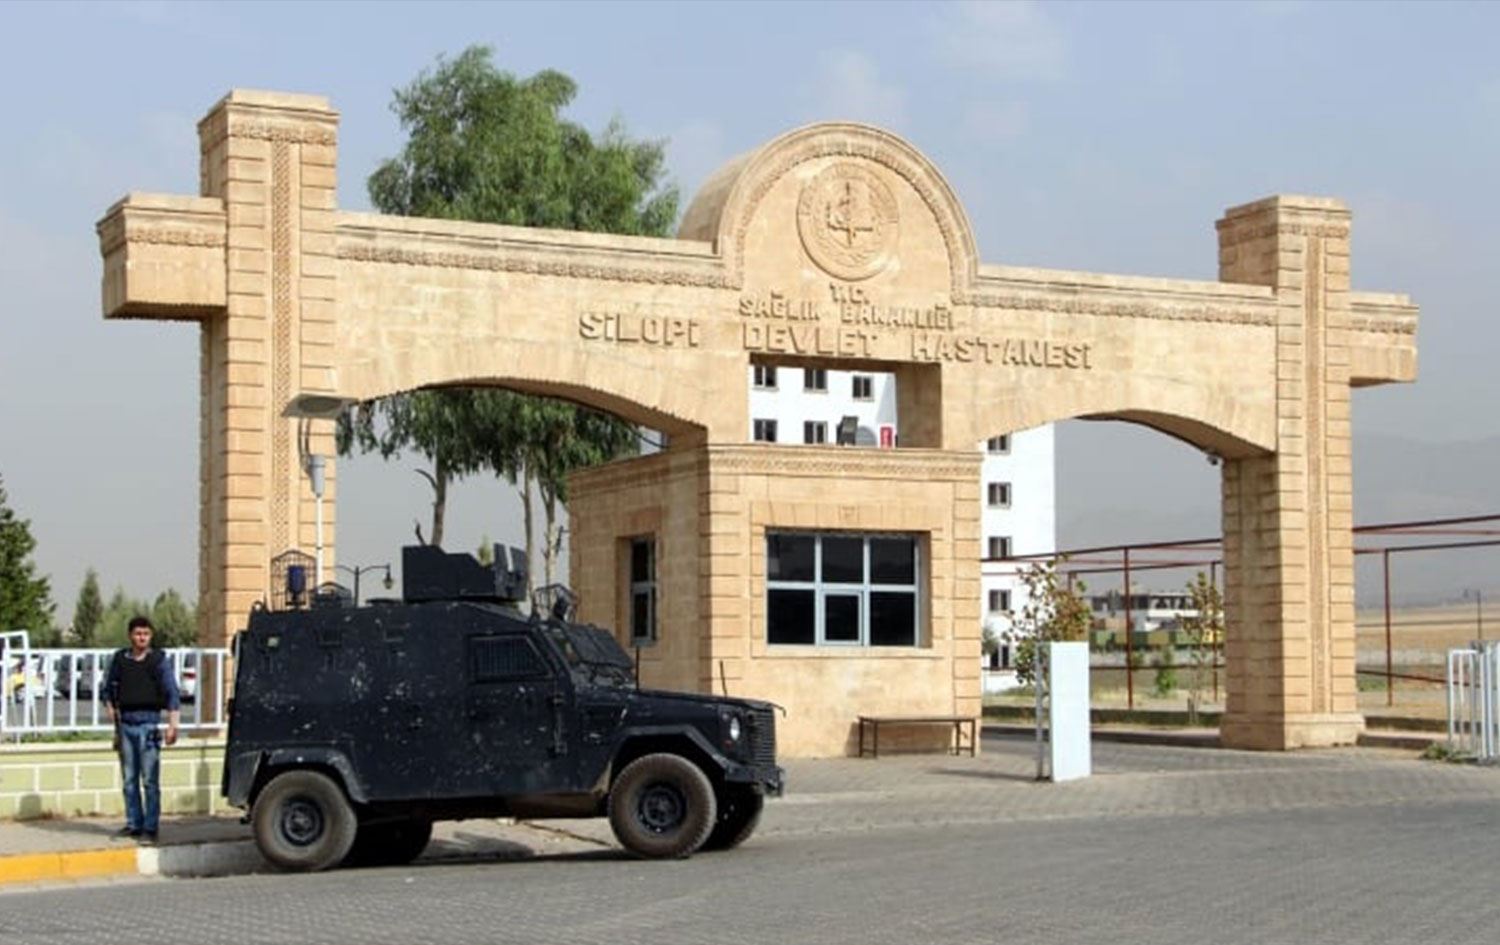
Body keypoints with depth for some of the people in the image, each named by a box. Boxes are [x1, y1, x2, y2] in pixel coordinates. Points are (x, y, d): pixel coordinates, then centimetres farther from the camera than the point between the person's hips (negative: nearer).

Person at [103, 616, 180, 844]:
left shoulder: (159, 660, -1)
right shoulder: (120, 659, 8)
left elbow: (172, 693, -5)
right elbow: (109, 689, 21)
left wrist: (172, 725, -14)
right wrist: (112, 712, 8)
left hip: (148, 724, -4)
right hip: (125, 724, 4)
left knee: (150, 780, -5)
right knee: (129, 780, 9)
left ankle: (150, 828, -3)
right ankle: (134, 824, 17)